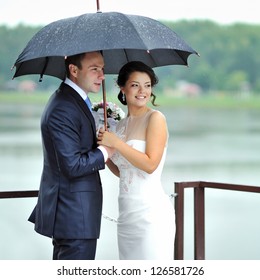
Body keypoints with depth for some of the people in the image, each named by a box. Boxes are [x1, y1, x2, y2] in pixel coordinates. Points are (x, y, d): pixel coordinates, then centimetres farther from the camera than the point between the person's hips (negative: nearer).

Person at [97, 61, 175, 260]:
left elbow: (150, 164, -16)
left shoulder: (156, 118, -6)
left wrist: (116, 143, -14)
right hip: (127, 211, 7)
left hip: (151, 210, -7)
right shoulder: (122, 124, 14)